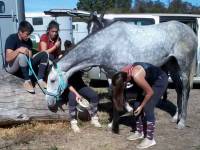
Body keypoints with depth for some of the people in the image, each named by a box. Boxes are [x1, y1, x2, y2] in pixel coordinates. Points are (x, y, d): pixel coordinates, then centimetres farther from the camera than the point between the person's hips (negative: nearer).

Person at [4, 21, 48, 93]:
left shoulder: (28, 41, 1)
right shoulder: (11, 39, -18)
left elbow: (30, 57, -5)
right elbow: (8, 58, -28)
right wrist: (18, 50, -43)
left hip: (24, 65, 6)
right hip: (11, 67, -6)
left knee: (44, 54, -9)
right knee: (21, 55, -39)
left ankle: (40, 79, -21)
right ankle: (27, 81, -28)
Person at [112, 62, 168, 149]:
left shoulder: (136, 77, -39)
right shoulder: (122, 74, -16)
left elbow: (150, 92, -25)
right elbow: (120, 90, 0)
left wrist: (141, 106, -14)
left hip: (160, 80, -8)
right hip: (149, 80, 8)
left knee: (147, 108, -13)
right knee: (136, 106, 5)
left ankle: (150, 139, -5)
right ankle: (139, 132, 19)